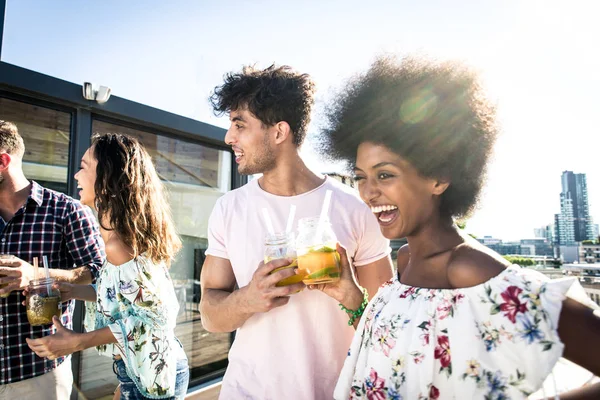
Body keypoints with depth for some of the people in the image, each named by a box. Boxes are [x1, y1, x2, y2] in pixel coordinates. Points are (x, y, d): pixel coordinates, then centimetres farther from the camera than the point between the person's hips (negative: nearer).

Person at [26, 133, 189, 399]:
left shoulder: (117, 242, -23)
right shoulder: (127, 232, 3)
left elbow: (154, 313, -24)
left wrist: (77, 342, -19)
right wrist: (76, 292, 6)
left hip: (151, 376, -8)